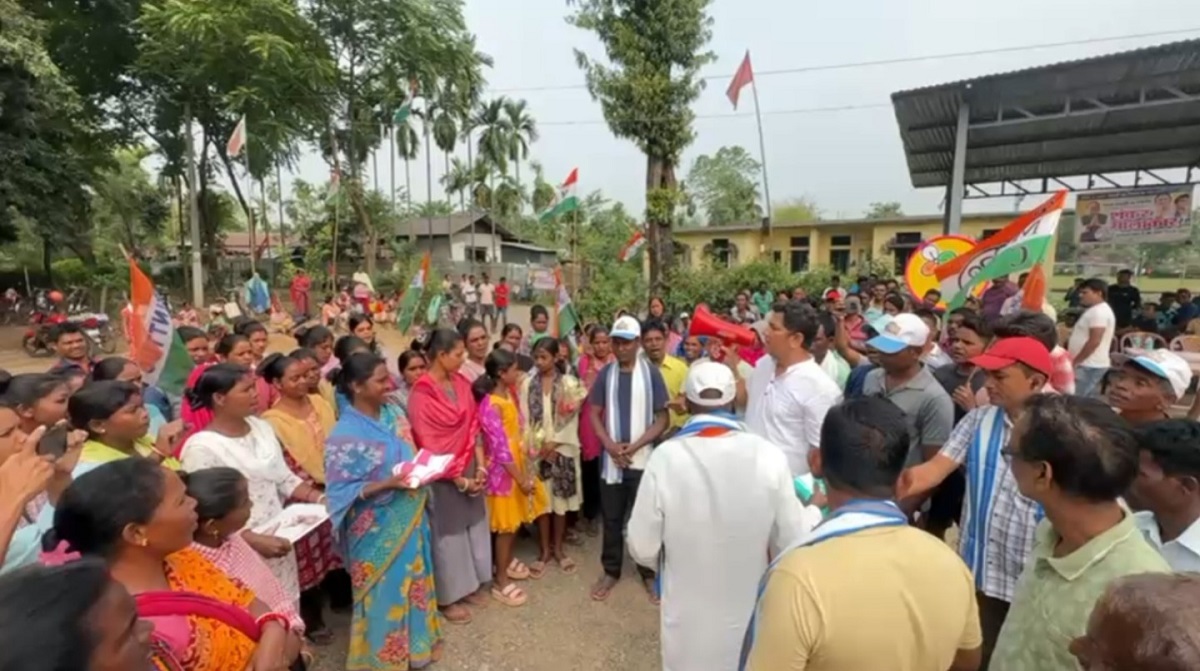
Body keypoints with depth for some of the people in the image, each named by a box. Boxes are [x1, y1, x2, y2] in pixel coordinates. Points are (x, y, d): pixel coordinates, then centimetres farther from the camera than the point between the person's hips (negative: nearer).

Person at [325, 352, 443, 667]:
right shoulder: (345, 435, -18)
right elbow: (341, 493, -19)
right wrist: (387, 483, -27)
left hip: (410, 520, 7)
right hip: (378, 531, -7)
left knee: (412, 585, 21)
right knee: (385, 594, 10)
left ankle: (414, 647, 42)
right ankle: (384, 657, 33)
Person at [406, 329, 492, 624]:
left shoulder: (461, 383, 1)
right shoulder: (421, 395, -19)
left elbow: (473, 426, 4)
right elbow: (429, 445, -18)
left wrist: (480, 467, -3)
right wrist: (459, 479, -15)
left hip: (469, 469, 6)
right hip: (442, 476, -6)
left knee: (474, 525, 17)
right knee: (448, 533, 9)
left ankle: (470, 585, 37)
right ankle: (449, 597, 29)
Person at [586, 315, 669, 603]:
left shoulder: (651, 373, -5)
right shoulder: (605, 374, 2)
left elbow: (662, 418, -5)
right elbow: (594, 413, 3)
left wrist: (635, 446, -14)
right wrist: (610, 445, -11)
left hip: (643, 459, -2)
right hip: (610, 458, 2)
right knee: (611, 518, 14)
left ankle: (648, 573, 29)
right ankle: (611, 571, 31)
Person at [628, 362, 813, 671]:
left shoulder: (666, 457, -23)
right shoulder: (768, 456, -22)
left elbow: (642, 548, -13)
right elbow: (791, 545, -12)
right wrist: (815, 511, 9)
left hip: (687, 618, -1)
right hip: (748, 613, 1)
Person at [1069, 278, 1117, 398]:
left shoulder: (1099, 312, -15)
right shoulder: (1094, 311, 18)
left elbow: (1094, 341, -22)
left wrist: (1075, 362, -18)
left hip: (1089, 366, -11)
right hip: (1090, 365, 11)